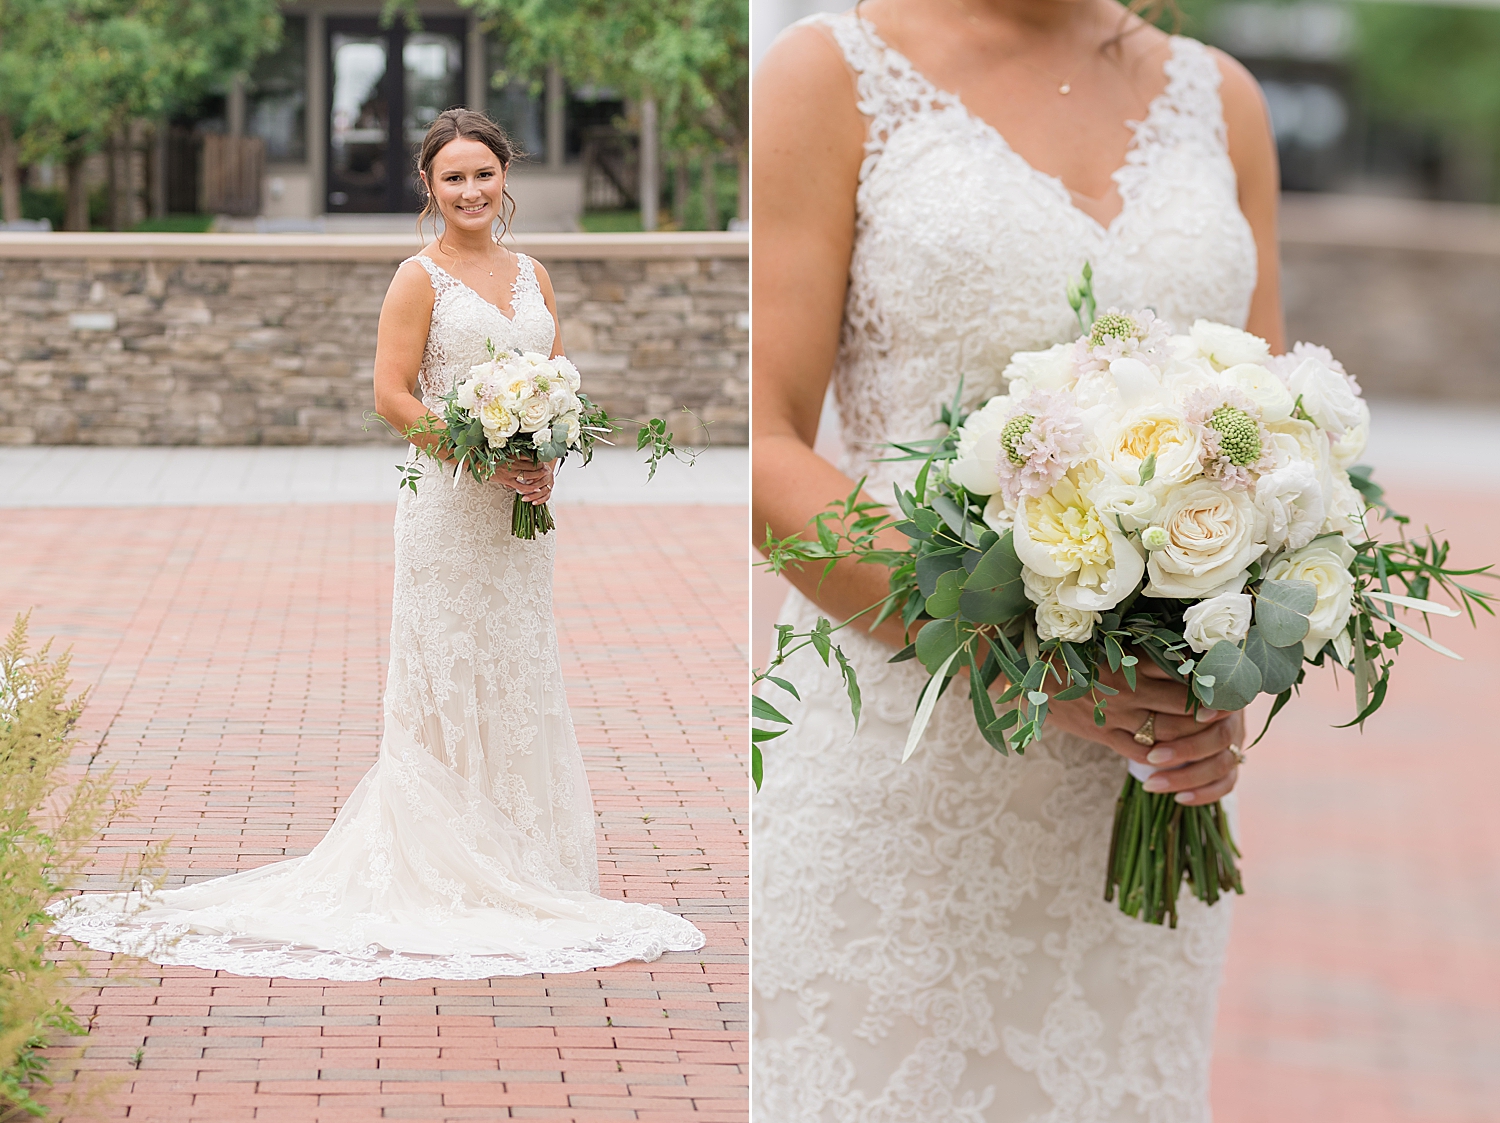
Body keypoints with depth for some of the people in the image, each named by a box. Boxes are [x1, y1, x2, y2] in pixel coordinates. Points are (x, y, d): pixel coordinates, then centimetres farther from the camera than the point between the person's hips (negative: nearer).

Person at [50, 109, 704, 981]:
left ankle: (520, 860, 18)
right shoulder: (421, 278, -6)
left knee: (519, 674, 10)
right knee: (448, 676, -3)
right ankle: (450, 870, 2)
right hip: (448, 505, -6)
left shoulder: (534, 276, 12)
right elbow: (393, 394, -11)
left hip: (521, 506, 6)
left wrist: (547, 463, -5)